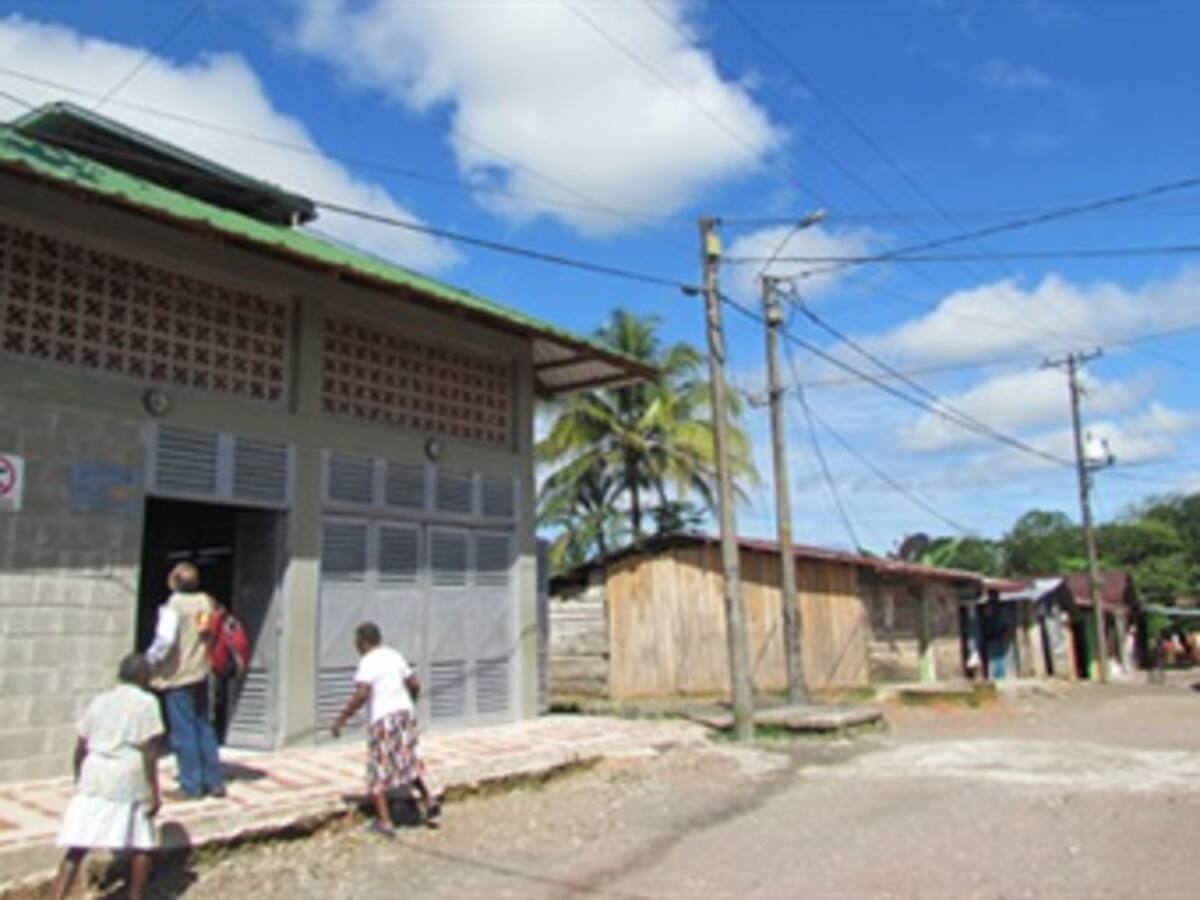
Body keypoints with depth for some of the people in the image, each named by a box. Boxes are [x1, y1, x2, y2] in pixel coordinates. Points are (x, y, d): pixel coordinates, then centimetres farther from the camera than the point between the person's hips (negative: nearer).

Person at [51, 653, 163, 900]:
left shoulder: (99, 701, 12)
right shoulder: (146, 702, -2)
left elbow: (80, 748, 12)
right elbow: (149, 750, -8)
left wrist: (79, 781, 24)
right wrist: (154, 792, -5)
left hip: (94, 778, 4)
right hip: (129, 781, -4)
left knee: (77, 848, 4)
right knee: (143, 845, 13)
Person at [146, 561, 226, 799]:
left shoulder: (173, 606, -16)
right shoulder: (206, 602, 3)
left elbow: (165, 639, -24)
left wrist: (150, 660, -9)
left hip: (177, 676, -7)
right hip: (200, 675, 7)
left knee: (183, 732, 2)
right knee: (204, 727, 15)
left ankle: (192, 786, 7)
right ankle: (215, 781, 19)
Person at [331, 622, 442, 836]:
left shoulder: (368, 662, -14)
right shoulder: (394, 655, 9)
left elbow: (362, 694, -25)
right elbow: (413, 684, 13)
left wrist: (342, 719, -18)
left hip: (383, 718, -7)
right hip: (405, 712, 7)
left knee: (378, 770, 5)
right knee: (407, 761, 22)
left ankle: (385, 822, 7)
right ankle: (428, 801, 17)